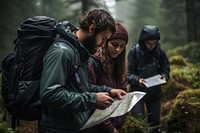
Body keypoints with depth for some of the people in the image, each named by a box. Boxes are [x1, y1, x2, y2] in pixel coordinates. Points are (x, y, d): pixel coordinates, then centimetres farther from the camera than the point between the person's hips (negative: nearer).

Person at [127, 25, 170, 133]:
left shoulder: (160, 52, -2)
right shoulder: (134, 51, -11)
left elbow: (165, 69, 9)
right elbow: (128, 73, -10)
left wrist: (164, 76, -13)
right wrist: (137, 80, -29)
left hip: (155, 92, 3)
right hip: (138, 92, -3)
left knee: (155, 122, 13)